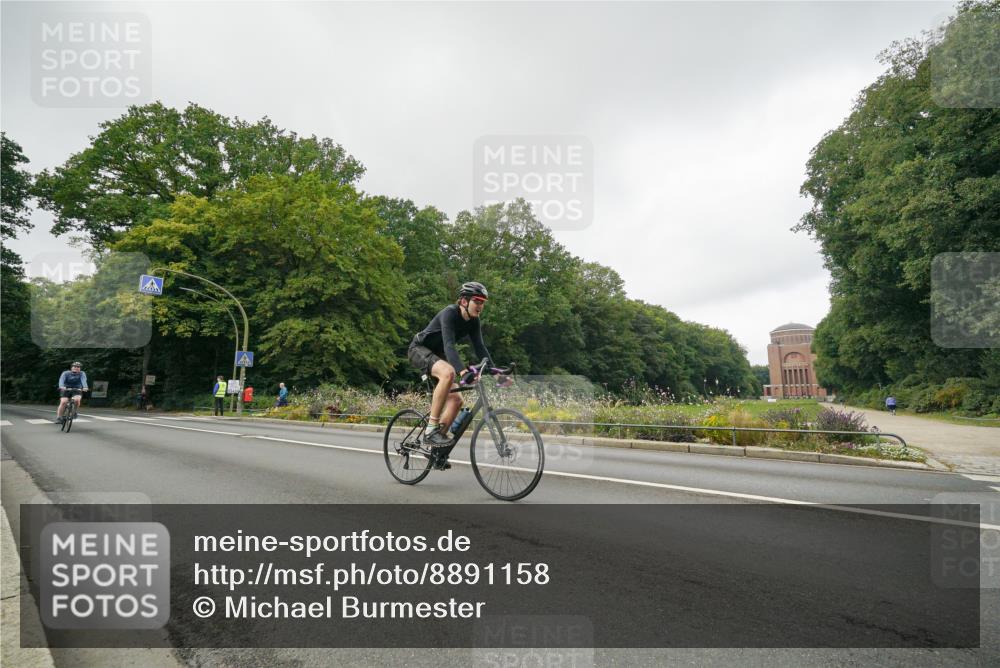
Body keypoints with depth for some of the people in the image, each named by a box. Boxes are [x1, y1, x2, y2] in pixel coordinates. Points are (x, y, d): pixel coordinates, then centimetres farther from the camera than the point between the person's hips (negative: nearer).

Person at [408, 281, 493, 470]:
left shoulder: (473, 321, -4)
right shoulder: (449, 313, -27)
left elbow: (479, 347, -7)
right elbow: (449, 344, -39)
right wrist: (462, 371, -53)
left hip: (437, 355, 8)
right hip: (419, 349, -8)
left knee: (456, 400, -4)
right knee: (448, 373, -38)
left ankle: (439, 453, 7)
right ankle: (431, 429, -31)